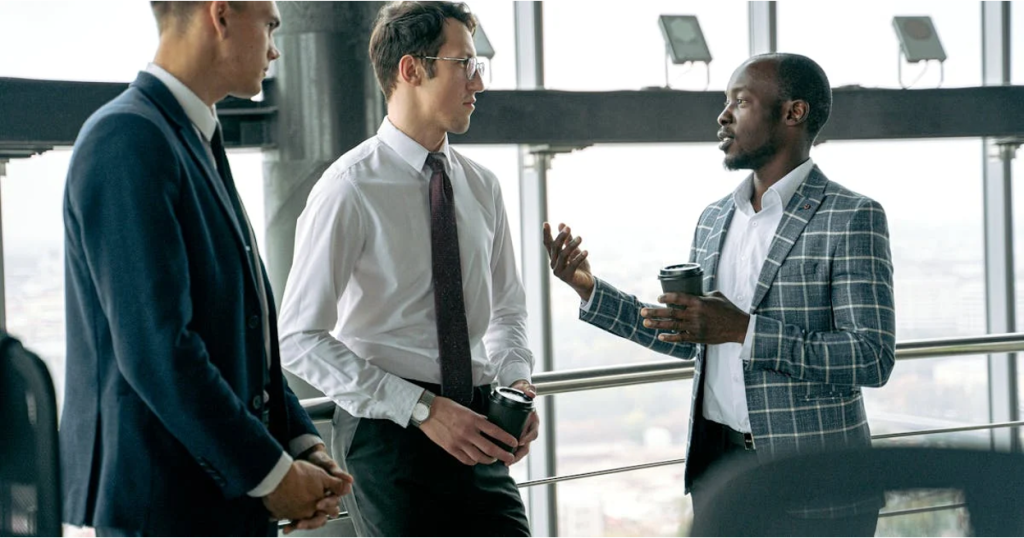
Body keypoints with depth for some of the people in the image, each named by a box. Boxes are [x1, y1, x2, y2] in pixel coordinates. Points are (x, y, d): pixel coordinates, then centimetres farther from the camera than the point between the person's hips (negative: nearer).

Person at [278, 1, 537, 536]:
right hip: (390, 434, -5)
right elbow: (301, 339, -15)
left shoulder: (481, 186, 8)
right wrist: (423, 408, -19)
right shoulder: (349, 190, -11)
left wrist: (516, 380, -1)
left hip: (474, 431, 6)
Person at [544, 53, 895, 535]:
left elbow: (873, 359, -18)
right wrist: (591, 291, 9)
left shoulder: (851, 218, -10)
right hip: (717, 465, 6)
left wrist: (744, 330, -24)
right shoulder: (714, 220, 11)